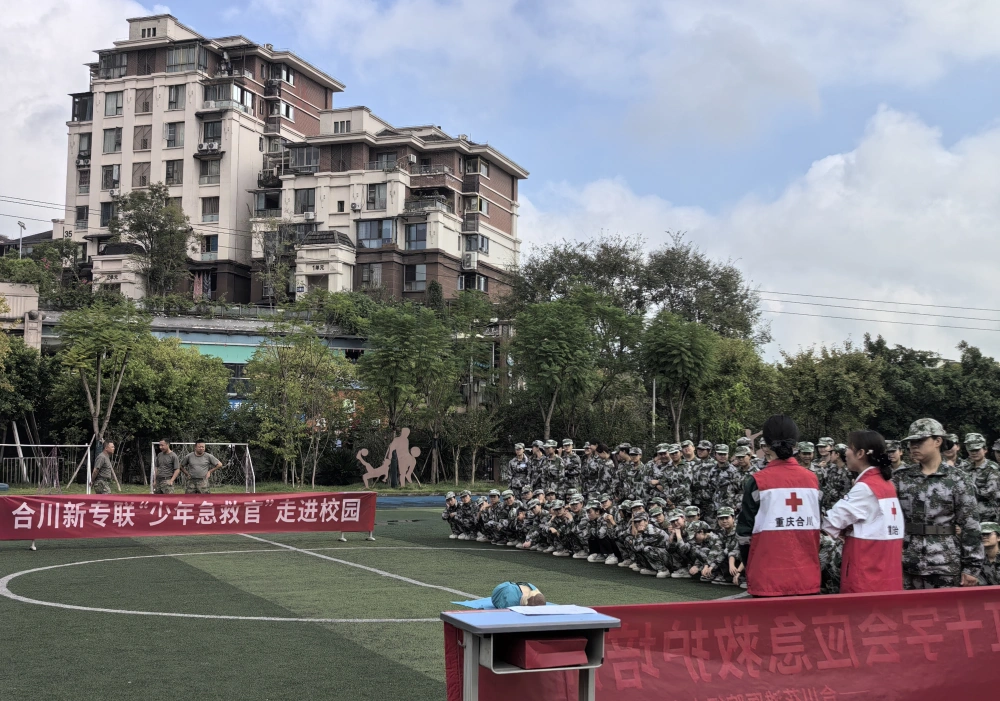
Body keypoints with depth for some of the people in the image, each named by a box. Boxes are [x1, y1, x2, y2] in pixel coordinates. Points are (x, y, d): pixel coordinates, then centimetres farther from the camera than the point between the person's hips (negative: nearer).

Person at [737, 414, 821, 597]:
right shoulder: (812, 479, 4)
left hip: (768, 578, -4)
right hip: (807, 577, 4)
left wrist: (749, 569, 10)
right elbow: (816, 526, 12)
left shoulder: (757, 481, -8)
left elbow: (745, 531, -3)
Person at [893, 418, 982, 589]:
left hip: (945, 566, -3)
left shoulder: (957, 480, -2)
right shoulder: (900, 477, 7)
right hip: (905, 564, 3)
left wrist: (971, 567, -5)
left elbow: (970, 525, -3)